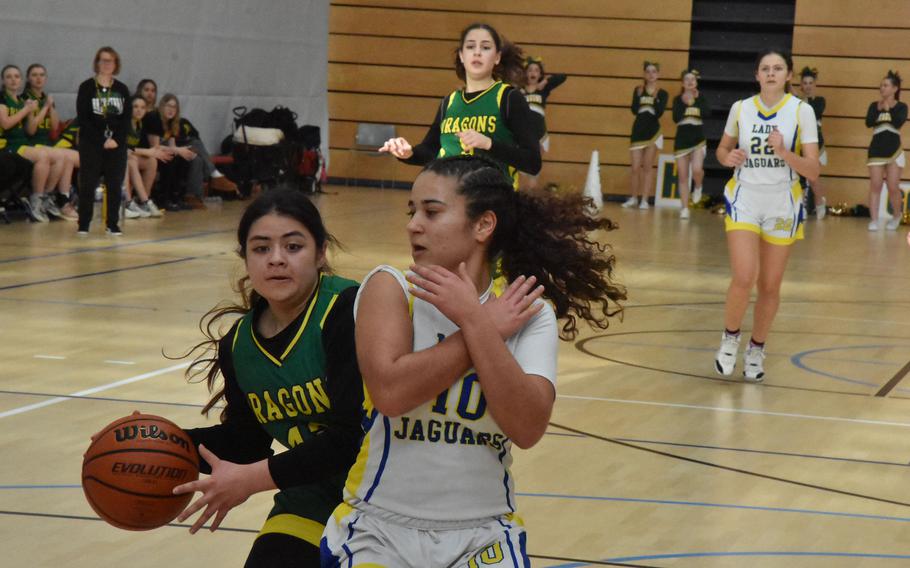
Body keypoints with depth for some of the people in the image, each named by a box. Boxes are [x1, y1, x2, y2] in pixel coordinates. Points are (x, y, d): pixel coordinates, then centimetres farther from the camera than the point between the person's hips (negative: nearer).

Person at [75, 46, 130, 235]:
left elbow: (126, 119, 5)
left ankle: (113, 224, 7)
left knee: (115, 184, 1)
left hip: (117, 144, 3)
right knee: (88, 184, -4)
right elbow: (83, 118, -7)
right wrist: (102, 141, -13)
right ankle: (83, 224, 1)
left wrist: (116, 139, -11)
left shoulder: (122, 89, 9)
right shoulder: (86, 87, -1)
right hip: (91, 144, -3)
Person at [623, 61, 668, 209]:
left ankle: (644, 200, 2)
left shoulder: (662, 93, 1)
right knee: (635, 167, 2)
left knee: (647, 166, 1)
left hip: (652, 131, -1)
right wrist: (638, 95, -17)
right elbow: (634, 110, -7)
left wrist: (655, 97, -21)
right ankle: (633, 198, 14)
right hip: (638, 130, 1)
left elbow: (659, 113, -12)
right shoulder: (638, 90, 5)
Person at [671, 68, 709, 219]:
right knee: (682, 176, 2)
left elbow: (706, 113, -14)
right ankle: (684, 208, 9)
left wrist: (697, 99, -15)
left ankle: (698, 188, 12)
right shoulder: (678, 99, 2)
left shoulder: (701, 97, 3)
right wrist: (684, 103, -19)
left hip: (698, 139, -1)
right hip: (682, 140, 1)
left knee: (697, 169, -22)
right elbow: (676, 118, -11)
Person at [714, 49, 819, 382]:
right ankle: (730, 338, 9)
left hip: (782, 207, 0)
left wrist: (784, 152, -24)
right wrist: (728, 157, -5)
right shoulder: (740, 108, 2)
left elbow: (813, 170, -7)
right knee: (744, 277, -17)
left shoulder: (801, 111, -4)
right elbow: (723, 149, 18)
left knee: (770, 286, 7)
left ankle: (756, 350, 27)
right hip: (744, 201, 0)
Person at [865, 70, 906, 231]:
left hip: (894, 150, -2)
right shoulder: (874, 105, 5)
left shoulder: (901, 107, 0)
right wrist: (879, 109, -18)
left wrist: (889, 108, -11)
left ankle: (896, 217, 18)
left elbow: (898, 123, -18)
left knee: (893, 187, -2)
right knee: (875, 186, -4)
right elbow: (868, 123, -11)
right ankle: (874, 220, -2)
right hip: (876, 150, 2)